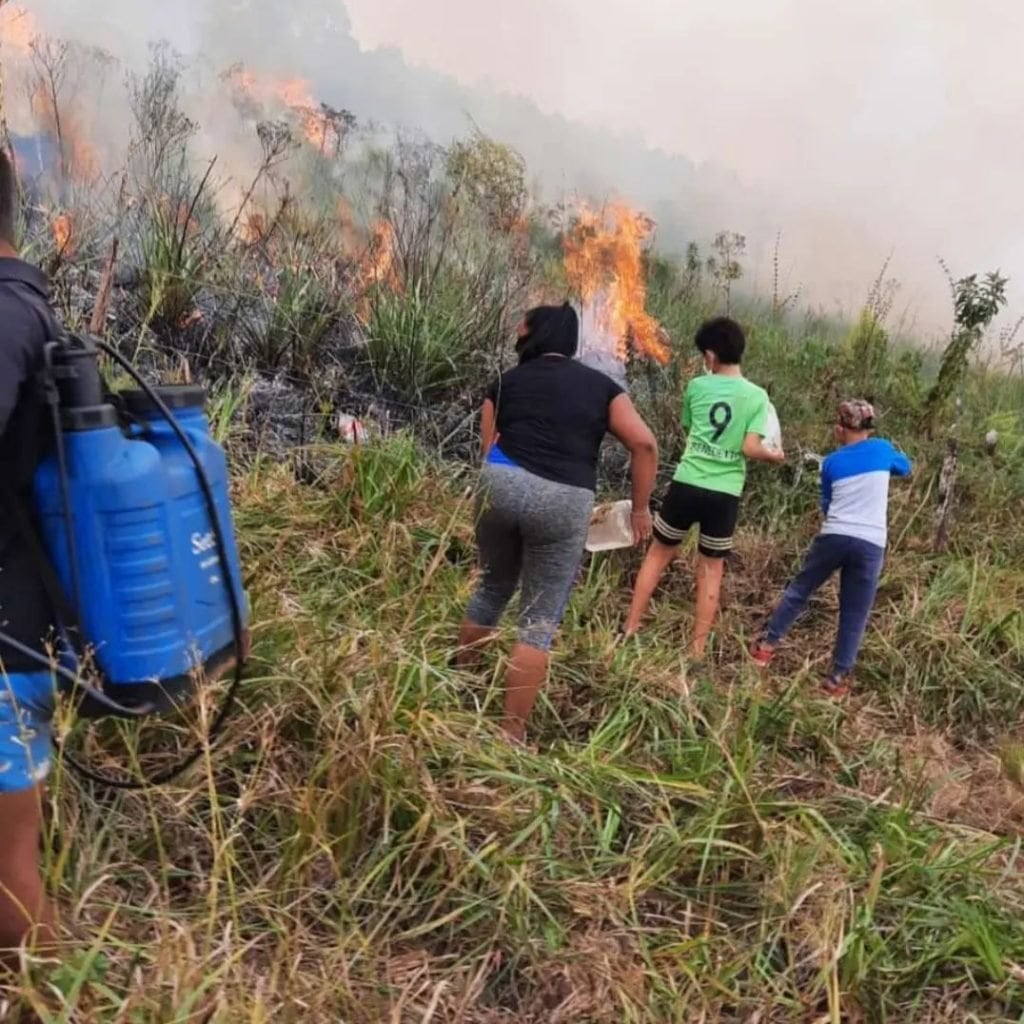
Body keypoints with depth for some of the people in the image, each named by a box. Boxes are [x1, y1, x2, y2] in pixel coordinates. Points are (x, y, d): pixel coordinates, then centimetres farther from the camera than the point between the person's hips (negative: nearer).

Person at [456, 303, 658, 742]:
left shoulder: (507, 382, 16)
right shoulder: (601, 385, 15)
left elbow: (489, 448, 11)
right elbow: (645, 444, 4)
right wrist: (641, 508, 10)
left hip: (502, 484, 2)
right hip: (565, 501, -2)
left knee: (492, 589, 25)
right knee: (540, 621, 7)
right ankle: (511, 732, 11)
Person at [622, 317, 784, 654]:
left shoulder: (697, 387, 2)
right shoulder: (757, 396, -1)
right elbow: (750, 448, -9)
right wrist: (775, 455, 10)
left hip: (686, 485, 0)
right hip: (725, 494, 0)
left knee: (658, 554, 16)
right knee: (711, 568, 13)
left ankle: (629, 629, 21)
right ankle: (698, 648, 17)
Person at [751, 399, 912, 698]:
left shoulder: (832, 462, 7)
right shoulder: (881, 449, 5)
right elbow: (905, 467, 28)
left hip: (834, 537, 1)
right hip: (870, 545, 0)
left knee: (799, 590, 17)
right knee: (854, 614, 7)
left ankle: (766, 645, 22)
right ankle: (838, 678, 10)